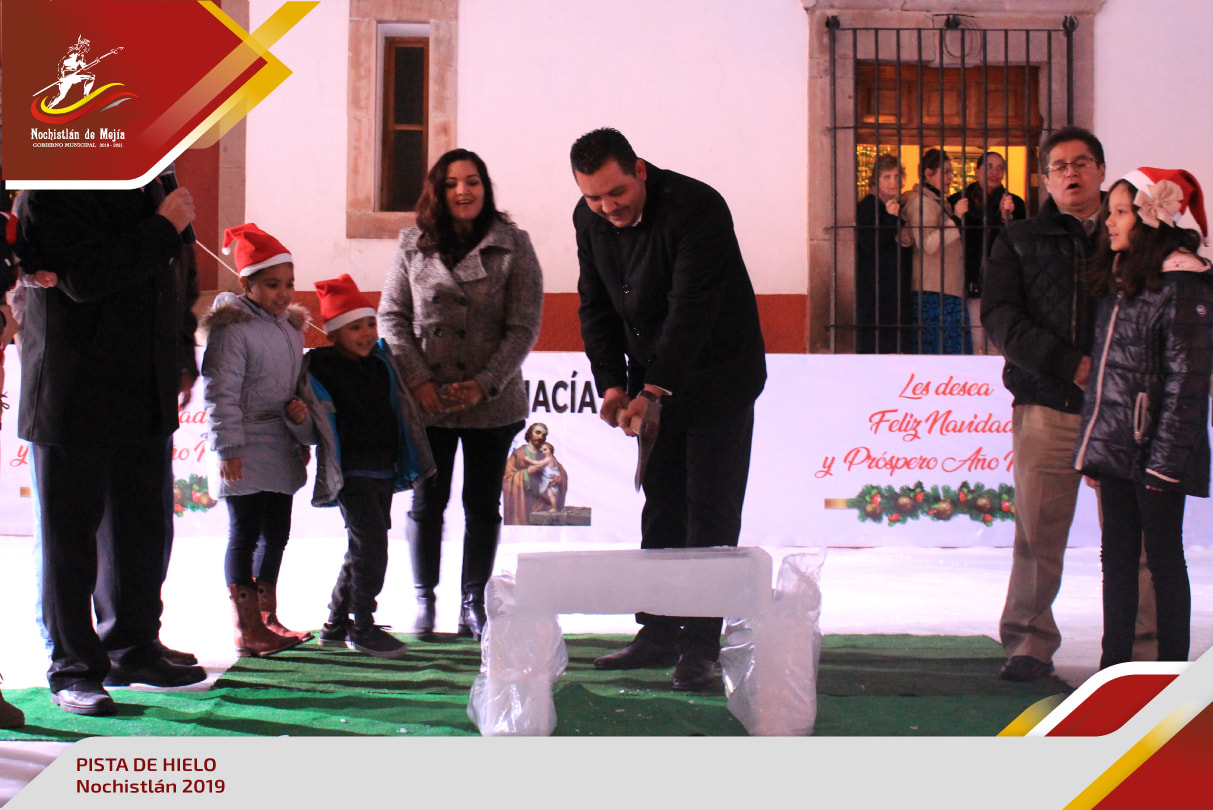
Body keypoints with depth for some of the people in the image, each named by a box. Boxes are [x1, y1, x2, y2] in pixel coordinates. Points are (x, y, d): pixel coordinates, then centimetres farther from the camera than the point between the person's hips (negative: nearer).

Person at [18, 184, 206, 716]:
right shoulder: (48, 192, -11)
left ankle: (133, 650, 27)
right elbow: (84, 277, -25)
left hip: (146, 396, 7)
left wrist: (181, 355, 16)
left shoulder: (150, 188, 13)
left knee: (144, 531, 13)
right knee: (70, 535, 2)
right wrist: (163, 228, -18)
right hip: (75, 398, -7)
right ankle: (74, 668, 11)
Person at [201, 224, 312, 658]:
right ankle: (247, 629, 3)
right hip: (246, 452, -8)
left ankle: (267, 618, 26)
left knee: (276, 533, 14)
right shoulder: (233, 329, -11)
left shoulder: (291, 328, 13)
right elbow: (221, 393, -15)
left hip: (281, 451, 8)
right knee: (244, 535, -3)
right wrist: (229, 448, -19)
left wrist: (300, 413, 2)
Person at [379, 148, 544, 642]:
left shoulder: (514, 247, -2)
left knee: (483, 505, 7)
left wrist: (483, 385, -13)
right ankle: (423, 601, 21)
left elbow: (524, 327, -5)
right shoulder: (414, 245, 3)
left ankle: (474, 604, 20)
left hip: (492, 401, -1)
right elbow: (392, 315, 3)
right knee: (426, 502, 7)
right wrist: (418, 380, -8)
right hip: (427, 400, 1)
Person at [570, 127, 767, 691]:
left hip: (716, 379, -6)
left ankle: (700, 648, -2)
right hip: (652, 381, 6)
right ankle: (660, 634, 16)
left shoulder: (697, 207, -23)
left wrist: (653, 390, -32)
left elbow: (692, 308, -28)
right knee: (661, 511, 9)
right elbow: (596, 307, 5)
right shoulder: (589, 219, -1)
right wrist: (612, 384, -7)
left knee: (710, 514, -6)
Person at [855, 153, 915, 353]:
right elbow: (869, 245, -19)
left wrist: (907, 239, 3)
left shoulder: (899, 205, 16)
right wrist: (891, 217, -25)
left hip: (898, 288, 8)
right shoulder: (869, 206, -8)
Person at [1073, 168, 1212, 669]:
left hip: (1155, 451, -8)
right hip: (1114, 446, 8)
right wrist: (1092, 447, 11)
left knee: (1163, 560, 1)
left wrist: (1165, 458, -17)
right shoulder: (1118, 280, 13)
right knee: (1117, 557, 11)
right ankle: (1115, 664, 19)